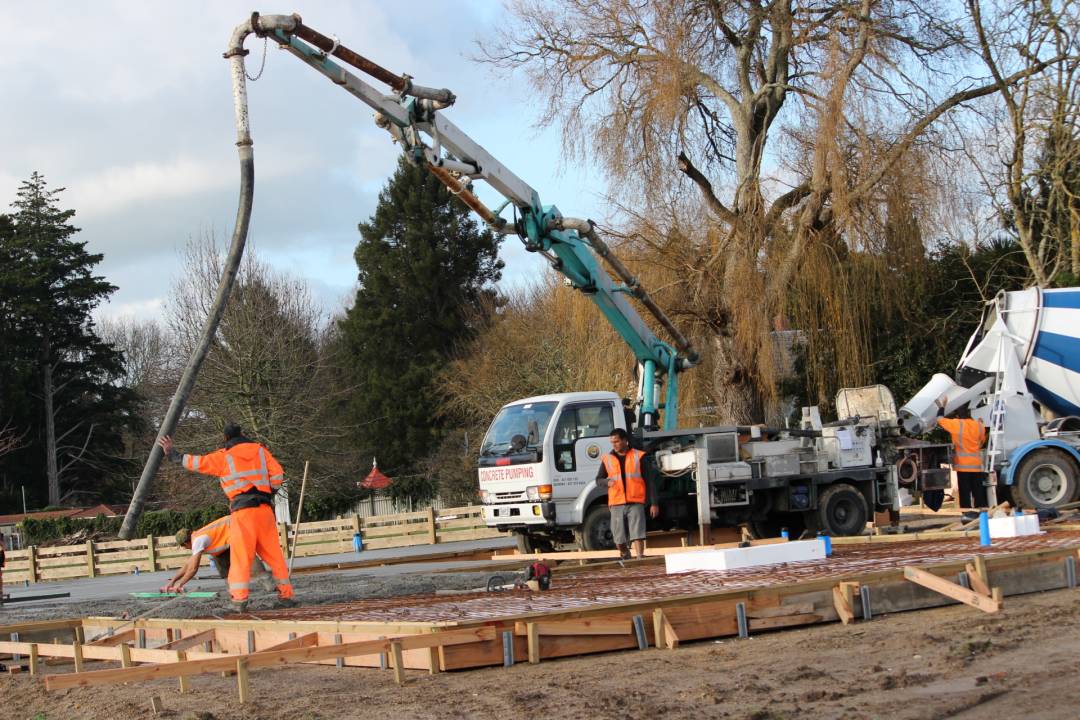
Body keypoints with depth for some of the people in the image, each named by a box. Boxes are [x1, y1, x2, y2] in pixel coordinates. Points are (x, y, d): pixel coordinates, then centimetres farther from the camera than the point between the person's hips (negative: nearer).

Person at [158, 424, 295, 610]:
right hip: (265, 509, 3)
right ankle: (285, 594, 9)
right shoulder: (260, 451, 13)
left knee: (241, 556, -4)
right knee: (274, 554, 9)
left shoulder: (224, 457, 4)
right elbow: (278, 475, 7)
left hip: (242, 511, -3)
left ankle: (240, 599, -13)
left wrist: (172, 454, 14)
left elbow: (198, 463, 2)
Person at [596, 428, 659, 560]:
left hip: (635, 503, -2)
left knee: (637, 535, -12)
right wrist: (607, 482, -7)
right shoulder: (607, 459, 10)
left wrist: (653, 503, 0)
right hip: (616, 504, 2)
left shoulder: (638, 457, 4)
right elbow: (598, 480, 17)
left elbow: (649, 482, 5)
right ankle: (625, 556, 29)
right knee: (619, 539, 4)